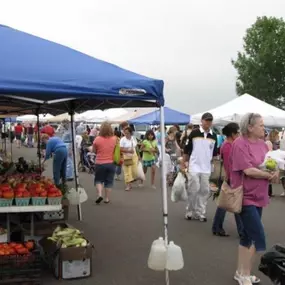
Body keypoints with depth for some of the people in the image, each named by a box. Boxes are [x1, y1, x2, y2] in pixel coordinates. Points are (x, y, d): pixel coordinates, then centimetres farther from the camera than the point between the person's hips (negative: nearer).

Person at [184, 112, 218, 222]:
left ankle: (200, 213, 15)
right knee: (193, 190, -5)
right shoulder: (194, 133, -4)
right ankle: (190, 212, 12)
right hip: (194, 167, -4)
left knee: (205, 191, 5)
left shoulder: (214, 136, 6)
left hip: (207, 168, 4)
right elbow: (186, 150, 0)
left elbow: (214, 152, 15)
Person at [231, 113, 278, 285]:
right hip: (246, 197, -8)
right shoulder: (240, 144, -15)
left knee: (248, 236, 16)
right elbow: (248, 170, -22)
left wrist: (274, 173, -9)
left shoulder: (262, 144, 9)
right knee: (259, 239, -9)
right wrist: (268, 175, -11)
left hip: (258, 197, 8)